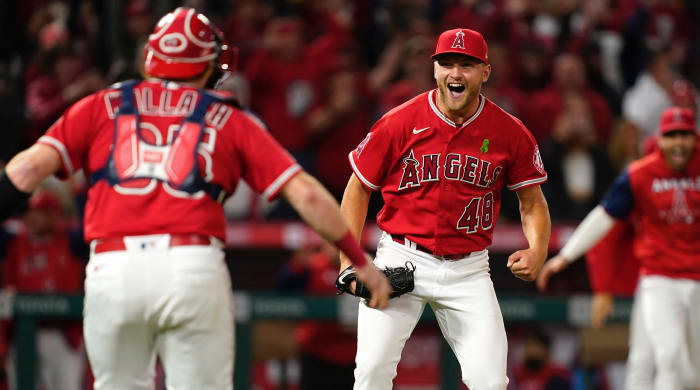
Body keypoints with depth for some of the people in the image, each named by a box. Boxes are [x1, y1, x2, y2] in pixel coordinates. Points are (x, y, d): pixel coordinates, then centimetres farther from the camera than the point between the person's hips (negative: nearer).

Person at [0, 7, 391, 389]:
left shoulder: (102, 107, 17)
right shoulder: (230, 120, 15)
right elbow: (306, 194, 11)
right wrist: (362, 262, 16)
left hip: (113, 269, 1)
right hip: (195, 269, -1)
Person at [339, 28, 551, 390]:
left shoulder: (510, 133, -1)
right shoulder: (399, 122, -6)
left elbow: (532, 202, 8)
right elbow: (358, 187, 4)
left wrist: (537, 251, -13)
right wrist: (349, 260, -6)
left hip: (468, 270, 1)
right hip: (401, 259, -1)